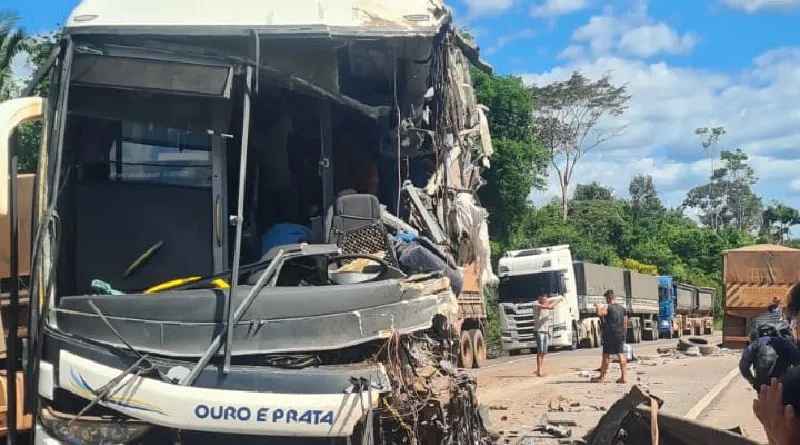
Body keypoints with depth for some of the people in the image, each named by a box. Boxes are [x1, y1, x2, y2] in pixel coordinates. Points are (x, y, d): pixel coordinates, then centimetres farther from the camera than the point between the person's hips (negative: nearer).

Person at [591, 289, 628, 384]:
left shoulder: (608, 307, -10)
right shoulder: (622, 308, 12)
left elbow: (600, 313, -30)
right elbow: (625, 324, 14)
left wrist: (598, 306, -10)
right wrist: (623, 334, 21)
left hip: (610, 335, -6)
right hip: (620, 335, 7)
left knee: (606, 356, 0)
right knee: (621, 355, 6)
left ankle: (601, 377, 8)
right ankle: (624, 377, 2)